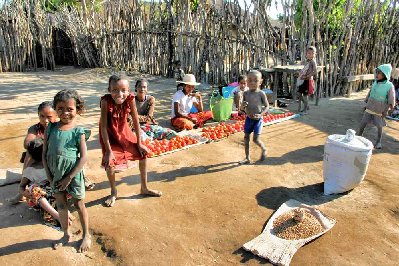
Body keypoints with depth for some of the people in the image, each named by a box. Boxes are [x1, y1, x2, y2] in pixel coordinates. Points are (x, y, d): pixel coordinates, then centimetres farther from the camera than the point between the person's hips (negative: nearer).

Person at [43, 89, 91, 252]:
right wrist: (48, 174, -3)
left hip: (73, 173, -4)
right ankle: (66, 234, 37)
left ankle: (86, 235, 29)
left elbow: (83, 157, -14)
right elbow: (45, 152, 2)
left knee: (79, 204, 11)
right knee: (60, 204, 16)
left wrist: (69, 177, -13)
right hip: (55, 174, 4)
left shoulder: (78, 132, -12)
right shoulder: (51, 128, -1)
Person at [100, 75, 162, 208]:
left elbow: (136, 122, -15)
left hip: (124, 130, 3)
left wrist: (139, 143, -10)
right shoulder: (106, 101, -33)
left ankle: (144, 188, 22)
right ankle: (114, 192, 16)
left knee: (143, 153, 1)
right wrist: (108, 151, -26)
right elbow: (103, 127, -29)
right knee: (109, 162, -14)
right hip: (109, 133, -3)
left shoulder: (130, 100, -25)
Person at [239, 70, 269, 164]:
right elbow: (242, 108, 6)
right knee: (246, 137, 7)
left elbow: (267, 106, -5)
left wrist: (260, 114, -21)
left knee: (256, 139, -7)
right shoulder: (246, 93, -1)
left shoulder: (261, 94, -12)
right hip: (248, 119, 4)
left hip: (258, 119, -4)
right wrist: (243, 106, -18)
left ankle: (264, 149, 26)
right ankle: (247, 158, 20)